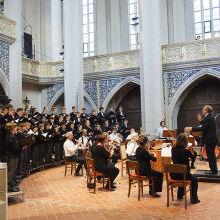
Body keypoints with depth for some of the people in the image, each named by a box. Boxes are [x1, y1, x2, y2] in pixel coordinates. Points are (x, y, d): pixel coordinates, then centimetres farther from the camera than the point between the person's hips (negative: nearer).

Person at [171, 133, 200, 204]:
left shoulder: (173, 149, -5)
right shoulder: (186, 151, -21)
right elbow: (193, 156, 0)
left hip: (173, 175, 5)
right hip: (184, 175, -5)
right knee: (195, 180, 26)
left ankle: (180, 195, 48)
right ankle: (194, 199, 26)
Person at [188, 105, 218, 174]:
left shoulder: (208, 118, -17)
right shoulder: (211, 117, 14)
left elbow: (203, 128, -22)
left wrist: (192, 129, -15)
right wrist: (200, 120, 19)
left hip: (209, 140, -10)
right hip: (212, 139, 10)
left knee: (210, 155, -3)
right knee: (212, 155, 16)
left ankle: (213, 170, 3)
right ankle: (214, 169, 24)